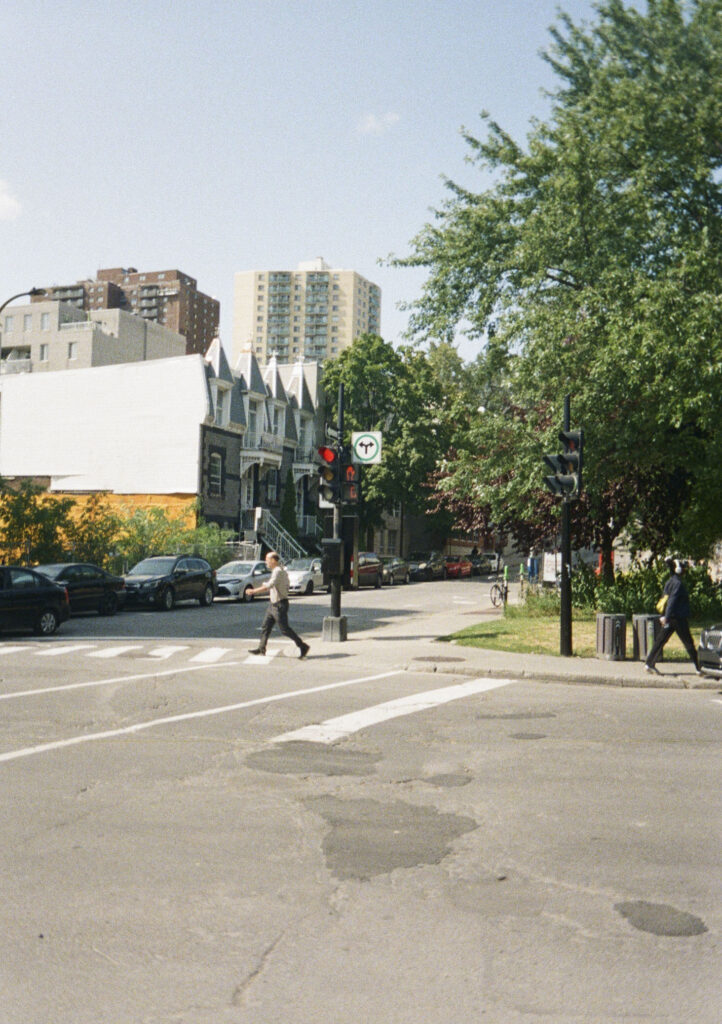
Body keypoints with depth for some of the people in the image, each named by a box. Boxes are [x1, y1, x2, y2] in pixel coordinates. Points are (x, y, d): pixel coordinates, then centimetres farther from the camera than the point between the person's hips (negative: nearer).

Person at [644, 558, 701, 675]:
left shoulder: (670, 582, 13)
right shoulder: (678, 583, -15)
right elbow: (672, 601, -22)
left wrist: (663, 616, 21)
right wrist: (666, 616, -26)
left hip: (670, 618, 8)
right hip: (679, 618, -8)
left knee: (660, 640, 6)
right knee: (688, 643, 1)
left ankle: (649, 664, 2)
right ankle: (697, 668, 6)